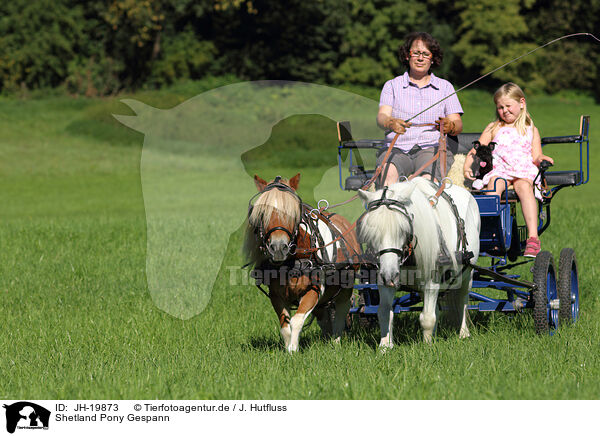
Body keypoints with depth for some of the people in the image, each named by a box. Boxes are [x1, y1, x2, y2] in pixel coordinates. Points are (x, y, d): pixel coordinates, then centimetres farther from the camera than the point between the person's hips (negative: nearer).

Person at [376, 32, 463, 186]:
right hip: (397, 148, 0)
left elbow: (458, 124, 13)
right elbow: (382, 116, 2)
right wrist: (391, 123, -24)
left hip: (433, 147, 0)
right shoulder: (392, 85, 19)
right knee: (389, 173, -37)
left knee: (427, 179, -36)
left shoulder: (445, 86, 20)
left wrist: (450, 126, -14)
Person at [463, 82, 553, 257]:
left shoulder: (531, 130, 23)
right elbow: (476, 150, 18)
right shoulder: (493, 128, 25)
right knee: (494, 184, -35)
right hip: (498, 170, 1)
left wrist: (540, 158, -10)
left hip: (523, 170, -1)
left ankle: (533, 238, -49)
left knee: (524, 186, -36)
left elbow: (535, 156, 14)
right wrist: (467, 166, -1)